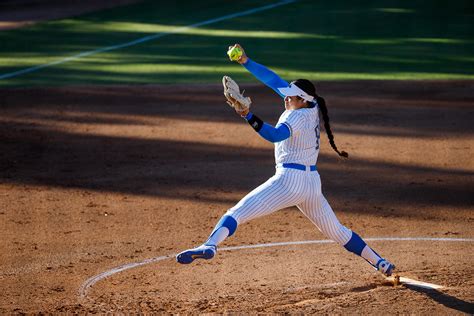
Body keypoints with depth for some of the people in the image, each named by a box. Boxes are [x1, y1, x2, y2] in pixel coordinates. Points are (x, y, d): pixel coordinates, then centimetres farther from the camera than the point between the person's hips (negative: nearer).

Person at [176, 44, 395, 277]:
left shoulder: (298, 116, -12)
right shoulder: (312, 107, 10)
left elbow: (275, 135, -33)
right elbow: (274, 80, 12)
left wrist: (248, 116, -41)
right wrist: (246, 62, 9)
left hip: (289, 180, -9)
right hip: (312, 182, 9)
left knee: (237, 212, -16)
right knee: (336, 230, 24)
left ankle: (209, 246, -39)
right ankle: (381, 263, 29)